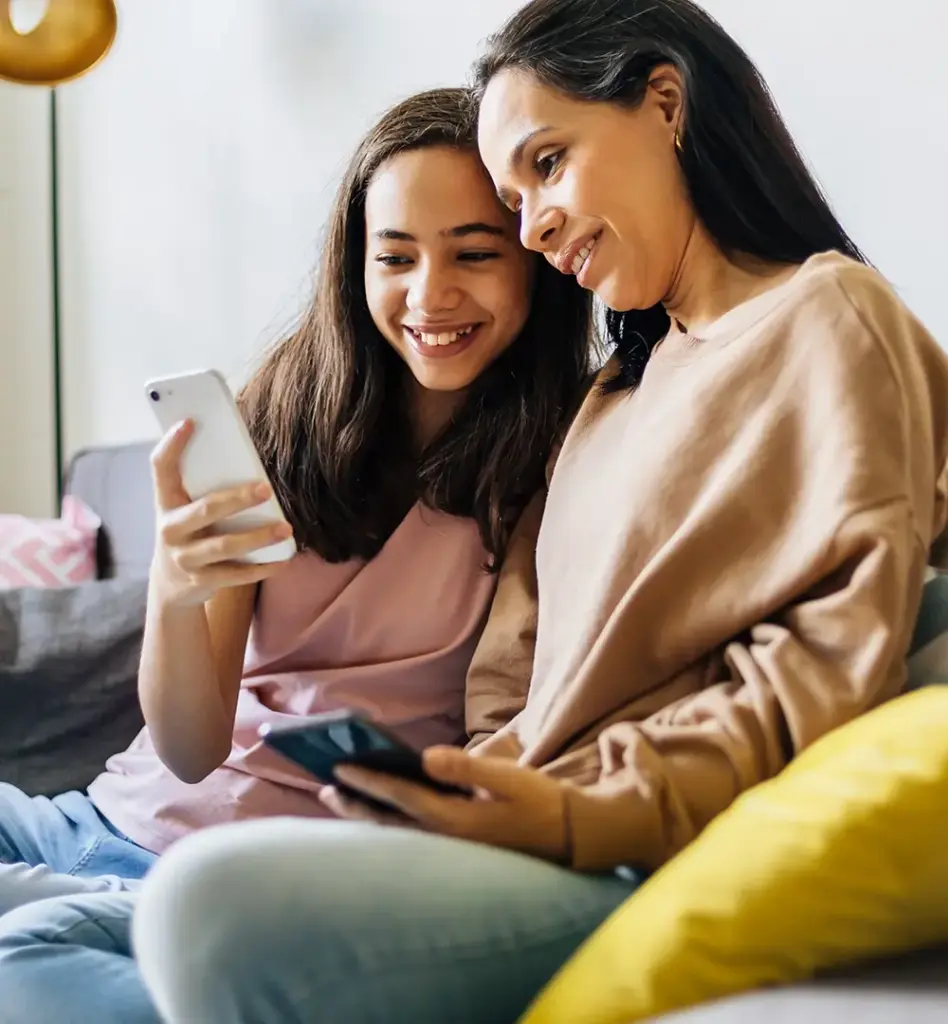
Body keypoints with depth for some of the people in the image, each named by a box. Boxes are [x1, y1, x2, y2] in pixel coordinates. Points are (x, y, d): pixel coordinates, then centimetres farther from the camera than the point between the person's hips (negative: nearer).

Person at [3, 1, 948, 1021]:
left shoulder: (830, 315, 3)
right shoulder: (616, 393, 28)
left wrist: (588, 815, -18)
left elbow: (841, 654, -10)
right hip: (548, 846, 8)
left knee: (221, 902, -32)